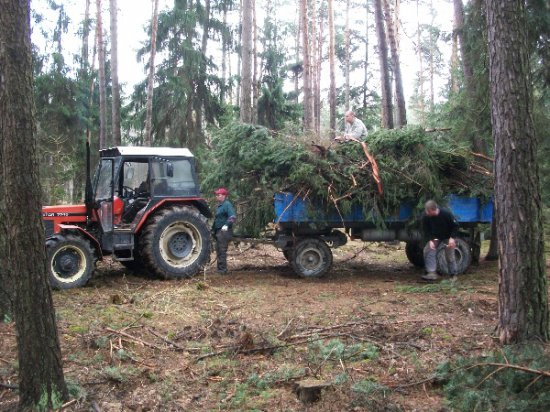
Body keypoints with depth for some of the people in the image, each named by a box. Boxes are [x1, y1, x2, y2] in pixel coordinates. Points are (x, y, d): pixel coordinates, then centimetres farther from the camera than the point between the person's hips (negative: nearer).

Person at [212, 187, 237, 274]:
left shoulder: (227, 204, -13)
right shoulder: (219, 205, 17)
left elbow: (233, 216, -25)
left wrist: (227, 225, -36)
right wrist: (213, 228, 29)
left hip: (224, 231, -10)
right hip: (218, 231, 10)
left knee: (222, 250, -10)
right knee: (218, 250, 15)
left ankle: (223, 269, -6)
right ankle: (220, 268, 24)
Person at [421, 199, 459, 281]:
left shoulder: (446, 213, -30)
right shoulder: (426, 217, -23)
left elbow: (455, 226, -18)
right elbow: (426, 230, -12)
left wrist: (452, 238, -26)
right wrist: (429, 240, -26)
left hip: (448, 237, -3)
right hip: (435, 237, 3)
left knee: (450, 255, -3)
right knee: (428, 251, -15)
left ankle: (454, 275, 11)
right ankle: (432, 273, -16)